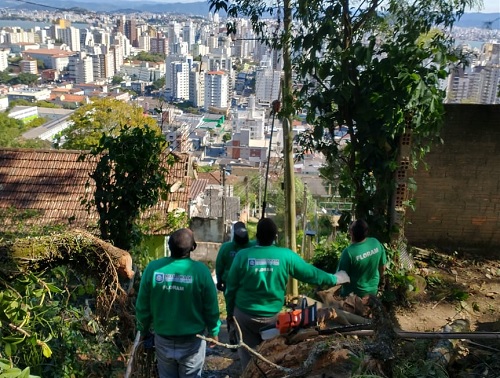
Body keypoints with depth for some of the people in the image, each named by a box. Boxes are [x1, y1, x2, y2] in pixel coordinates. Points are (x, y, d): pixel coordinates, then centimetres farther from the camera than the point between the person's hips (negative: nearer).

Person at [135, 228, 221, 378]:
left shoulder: (153, 268, -16)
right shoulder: (201, 270, -20)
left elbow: (142, 307, -6)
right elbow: (211, 308, -11)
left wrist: (144, 329, 12)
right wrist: (213, 331, 7)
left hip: (163, 339, 2)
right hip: (192, 341, -2)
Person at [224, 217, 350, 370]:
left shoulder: (242, 255, -15)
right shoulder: (286, 256, -13)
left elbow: (231, 288, -6)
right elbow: (311, 273, -2)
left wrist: (230, 311, 9)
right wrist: (334, 278, 15)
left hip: (245, 315, -1)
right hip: (272, 316, 1)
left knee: (248, 355, 12)